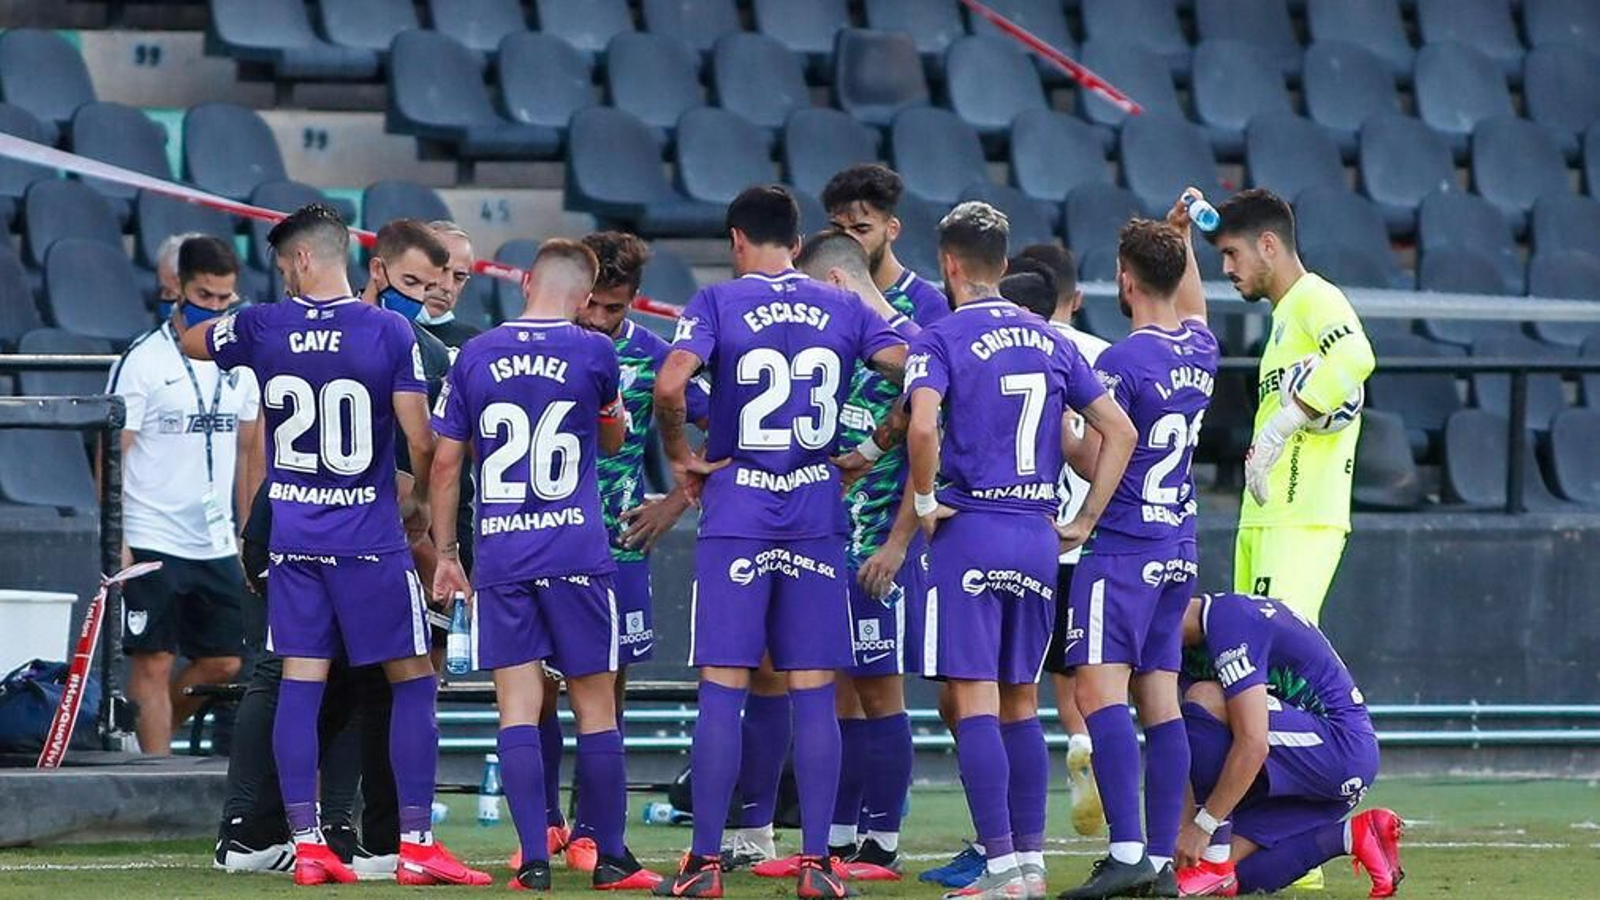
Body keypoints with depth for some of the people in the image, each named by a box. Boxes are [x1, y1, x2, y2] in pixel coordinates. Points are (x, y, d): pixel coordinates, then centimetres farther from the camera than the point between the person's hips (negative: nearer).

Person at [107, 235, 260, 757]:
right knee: (153, 664, -5)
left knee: (223, 664, 6)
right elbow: (111, 455, -9)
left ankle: (154, 731, 26)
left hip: (217, 544, 6)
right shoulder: (143, 361, -7)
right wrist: (114, 540, -16)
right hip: (153, 545, -6)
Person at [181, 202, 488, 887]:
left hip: (291, 539, 3)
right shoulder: (389, 333, -8)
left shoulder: (262, 328, -1)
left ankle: (306, 844, 2)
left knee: (300, 682, 4)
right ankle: (416, 844, -1)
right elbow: (421, 440, -9)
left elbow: (189, 342, 20)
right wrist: (419, 497, 10)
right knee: (413, 681, 4)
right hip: (369, 536, -3)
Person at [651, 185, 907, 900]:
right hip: (817, 513, 2)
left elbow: (670, 385, -18)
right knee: (813, 693, 4)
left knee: (722, 688, 0)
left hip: (737, 512, -2)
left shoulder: (718, 302, -3)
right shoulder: (843, 308, 7)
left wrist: (680, 458, -3)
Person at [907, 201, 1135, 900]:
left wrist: (925, 502, -9)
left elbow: (923, 426, -23)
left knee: (974, 702, -5)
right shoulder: (1050, 342, 12)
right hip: (1038, 534, 6)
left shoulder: (940, 339, -5)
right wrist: (1085, 521, 14)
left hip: (970, 529, -6)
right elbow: (1119, 431, 12)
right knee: (1020, 704, 14)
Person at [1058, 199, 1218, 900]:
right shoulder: (1199, 350, 9)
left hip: (1122, 547, -8)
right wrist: (1183, 237, 39)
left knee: (1101, 690, -14)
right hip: (1179, 545, 8)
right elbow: (1192, 311, 34)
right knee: (1159, 699, 8)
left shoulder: (1122, 361, -14)